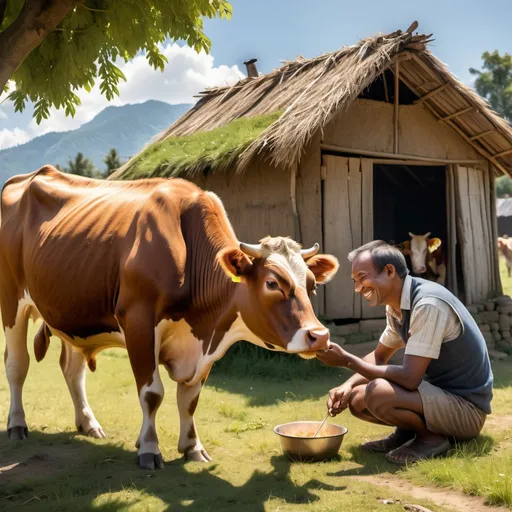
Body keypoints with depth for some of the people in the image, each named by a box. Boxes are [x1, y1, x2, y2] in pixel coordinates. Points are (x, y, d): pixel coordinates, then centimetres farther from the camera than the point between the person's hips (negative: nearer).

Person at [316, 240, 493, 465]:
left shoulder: (428, 304, -26)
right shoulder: (396, 306, 3)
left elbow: (409, 378, -30)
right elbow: (379, 356, 16)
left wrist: (347, 360, -24)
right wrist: (348, 385, -2)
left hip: (466, 408, -8)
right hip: (439, 393, 9)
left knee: (377, 394, -30)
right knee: (356, 399, 1)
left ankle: (432, 438, -7)